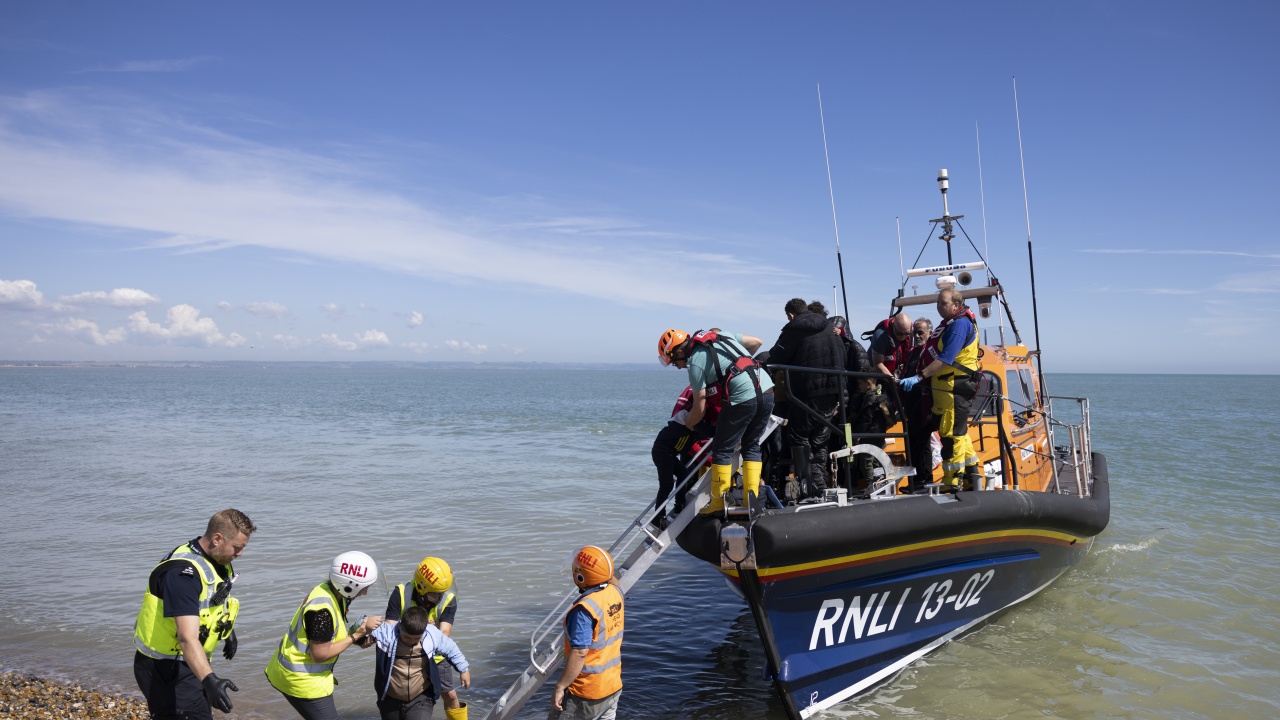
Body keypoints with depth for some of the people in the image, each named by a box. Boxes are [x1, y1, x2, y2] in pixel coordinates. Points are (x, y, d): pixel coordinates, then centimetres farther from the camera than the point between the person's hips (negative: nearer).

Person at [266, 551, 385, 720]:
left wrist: (359, 634, -10)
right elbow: (320, 655, -25)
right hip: (300, 678, -9)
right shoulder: (322, 610, -31)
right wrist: (357, 634, -21)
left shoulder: (332, 592, -5)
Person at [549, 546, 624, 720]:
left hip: (587, 693, -8)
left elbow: (580, 653, -28)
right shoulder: (615, 591, -4)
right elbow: (609, 578, 22)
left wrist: (560, 687, -20)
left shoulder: (585, 609, -27)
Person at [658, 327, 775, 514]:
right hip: (768, 391, 8)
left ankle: (718, 503, 10)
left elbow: (700, 409, 2)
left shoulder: (695, 362, -1)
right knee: (752, 445, 17)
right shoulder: (720, 334, 18)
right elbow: (756, 341, 24)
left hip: (742, 399, -8)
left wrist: (687, 425, 21)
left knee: (722, 449, 7)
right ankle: (751, 499, 15)